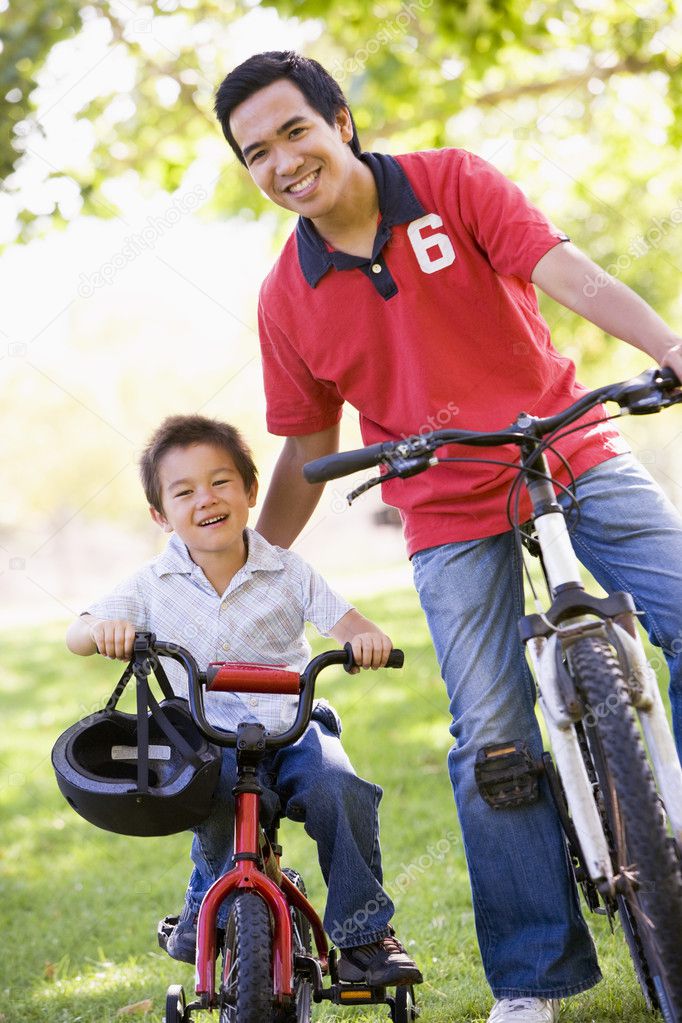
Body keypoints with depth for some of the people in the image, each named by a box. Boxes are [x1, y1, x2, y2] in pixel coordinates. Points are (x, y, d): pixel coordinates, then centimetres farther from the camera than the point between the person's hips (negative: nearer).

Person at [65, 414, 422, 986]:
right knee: (222, 791, -35)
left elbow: (345, 624, -1)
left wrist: (366, 639, -26)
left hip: (294, 729, 1)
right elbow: (76, 636, -1)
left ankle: (364, 937, -12)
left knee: (341, 791, -29)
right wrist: (104, 629, -27)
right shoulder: (154, 586, 5)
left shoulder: (286, 571, 5)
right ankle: (210, 905, -5)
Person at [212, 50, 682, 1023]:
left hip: (568, 455, -1)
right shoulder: (287, 298, -1)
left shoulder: (451, 184, -7)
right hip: (452, 516, 1)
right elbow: (307, 450, 9)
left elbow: (565, 271, -20)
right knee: (490, 739, -4)